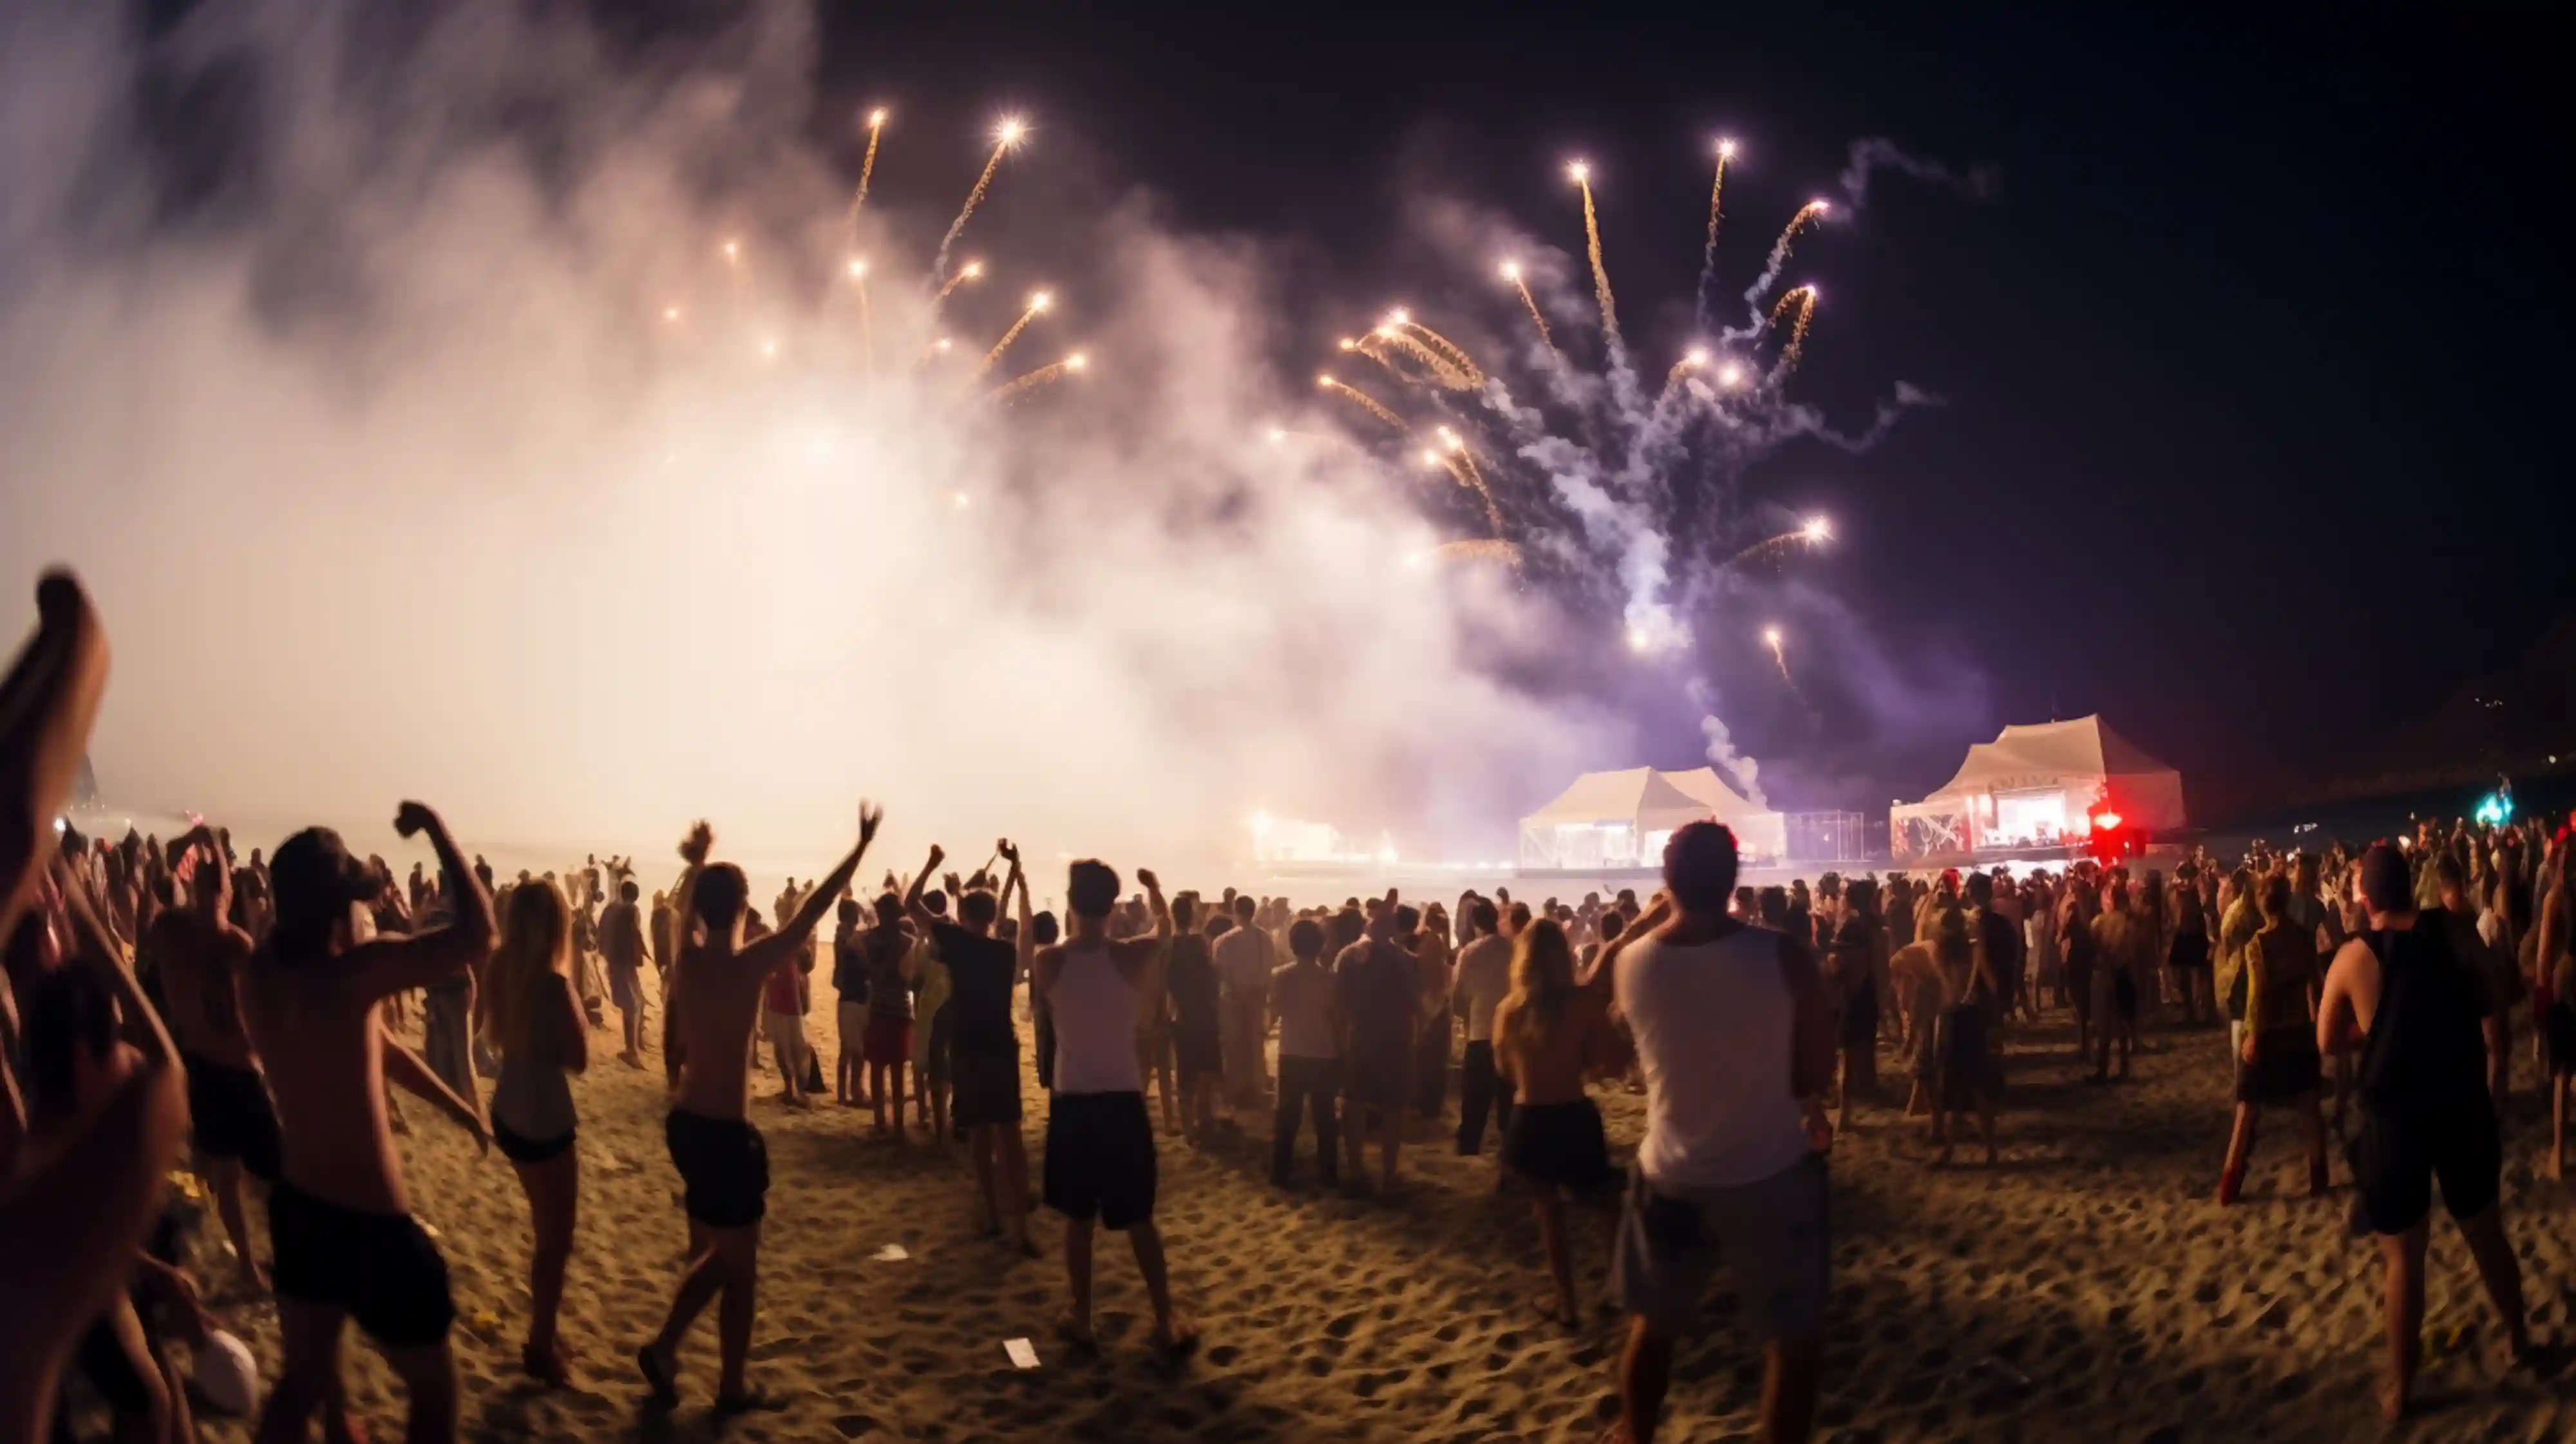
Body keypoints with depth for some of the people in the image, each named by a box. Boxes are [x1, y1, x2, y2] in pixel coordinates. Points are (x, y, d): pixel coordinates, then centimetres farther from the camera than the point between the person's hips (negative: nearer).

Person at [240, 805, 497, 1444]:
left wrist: (453, 1104, 21)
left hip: (296, 1206, 7)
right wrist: (434, 827, -17)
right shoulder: (349, 973, -25)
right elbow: (477, 933, -27)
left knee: (301, 1381, 23)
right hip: (370, 1222, -7)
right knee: (434, 1390, 14)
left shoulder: (259, 975, -1)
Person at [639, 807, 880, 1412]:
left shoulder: (687, 957, 0)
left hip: (685, 1123, 7)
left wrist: (697, 861, 39)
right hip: (725, 1132, -7)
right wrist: (862, 845, -8)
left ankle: (664, 1348, 21)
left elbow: (686, 904, 21)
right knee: (740, 1267, 8)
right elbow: (812, 911, -15)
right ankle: (731, 1389, 17)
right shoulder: (748, 965, -18)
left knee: (714, 1253, 24)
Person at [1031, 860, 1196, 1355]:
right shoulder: (1131, 956, -11)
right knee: (1139, 1219, 11)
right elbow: (1164, 928, 12)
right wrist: (1154, 887, 30)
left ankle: (1080, 1318, 21)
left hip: (1072, 1104, 1)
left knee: (1079, 1218, 14)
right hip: (1123, 1102, 0)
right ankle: (1166, 1320, 15)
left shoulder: (1049, 961, -9)